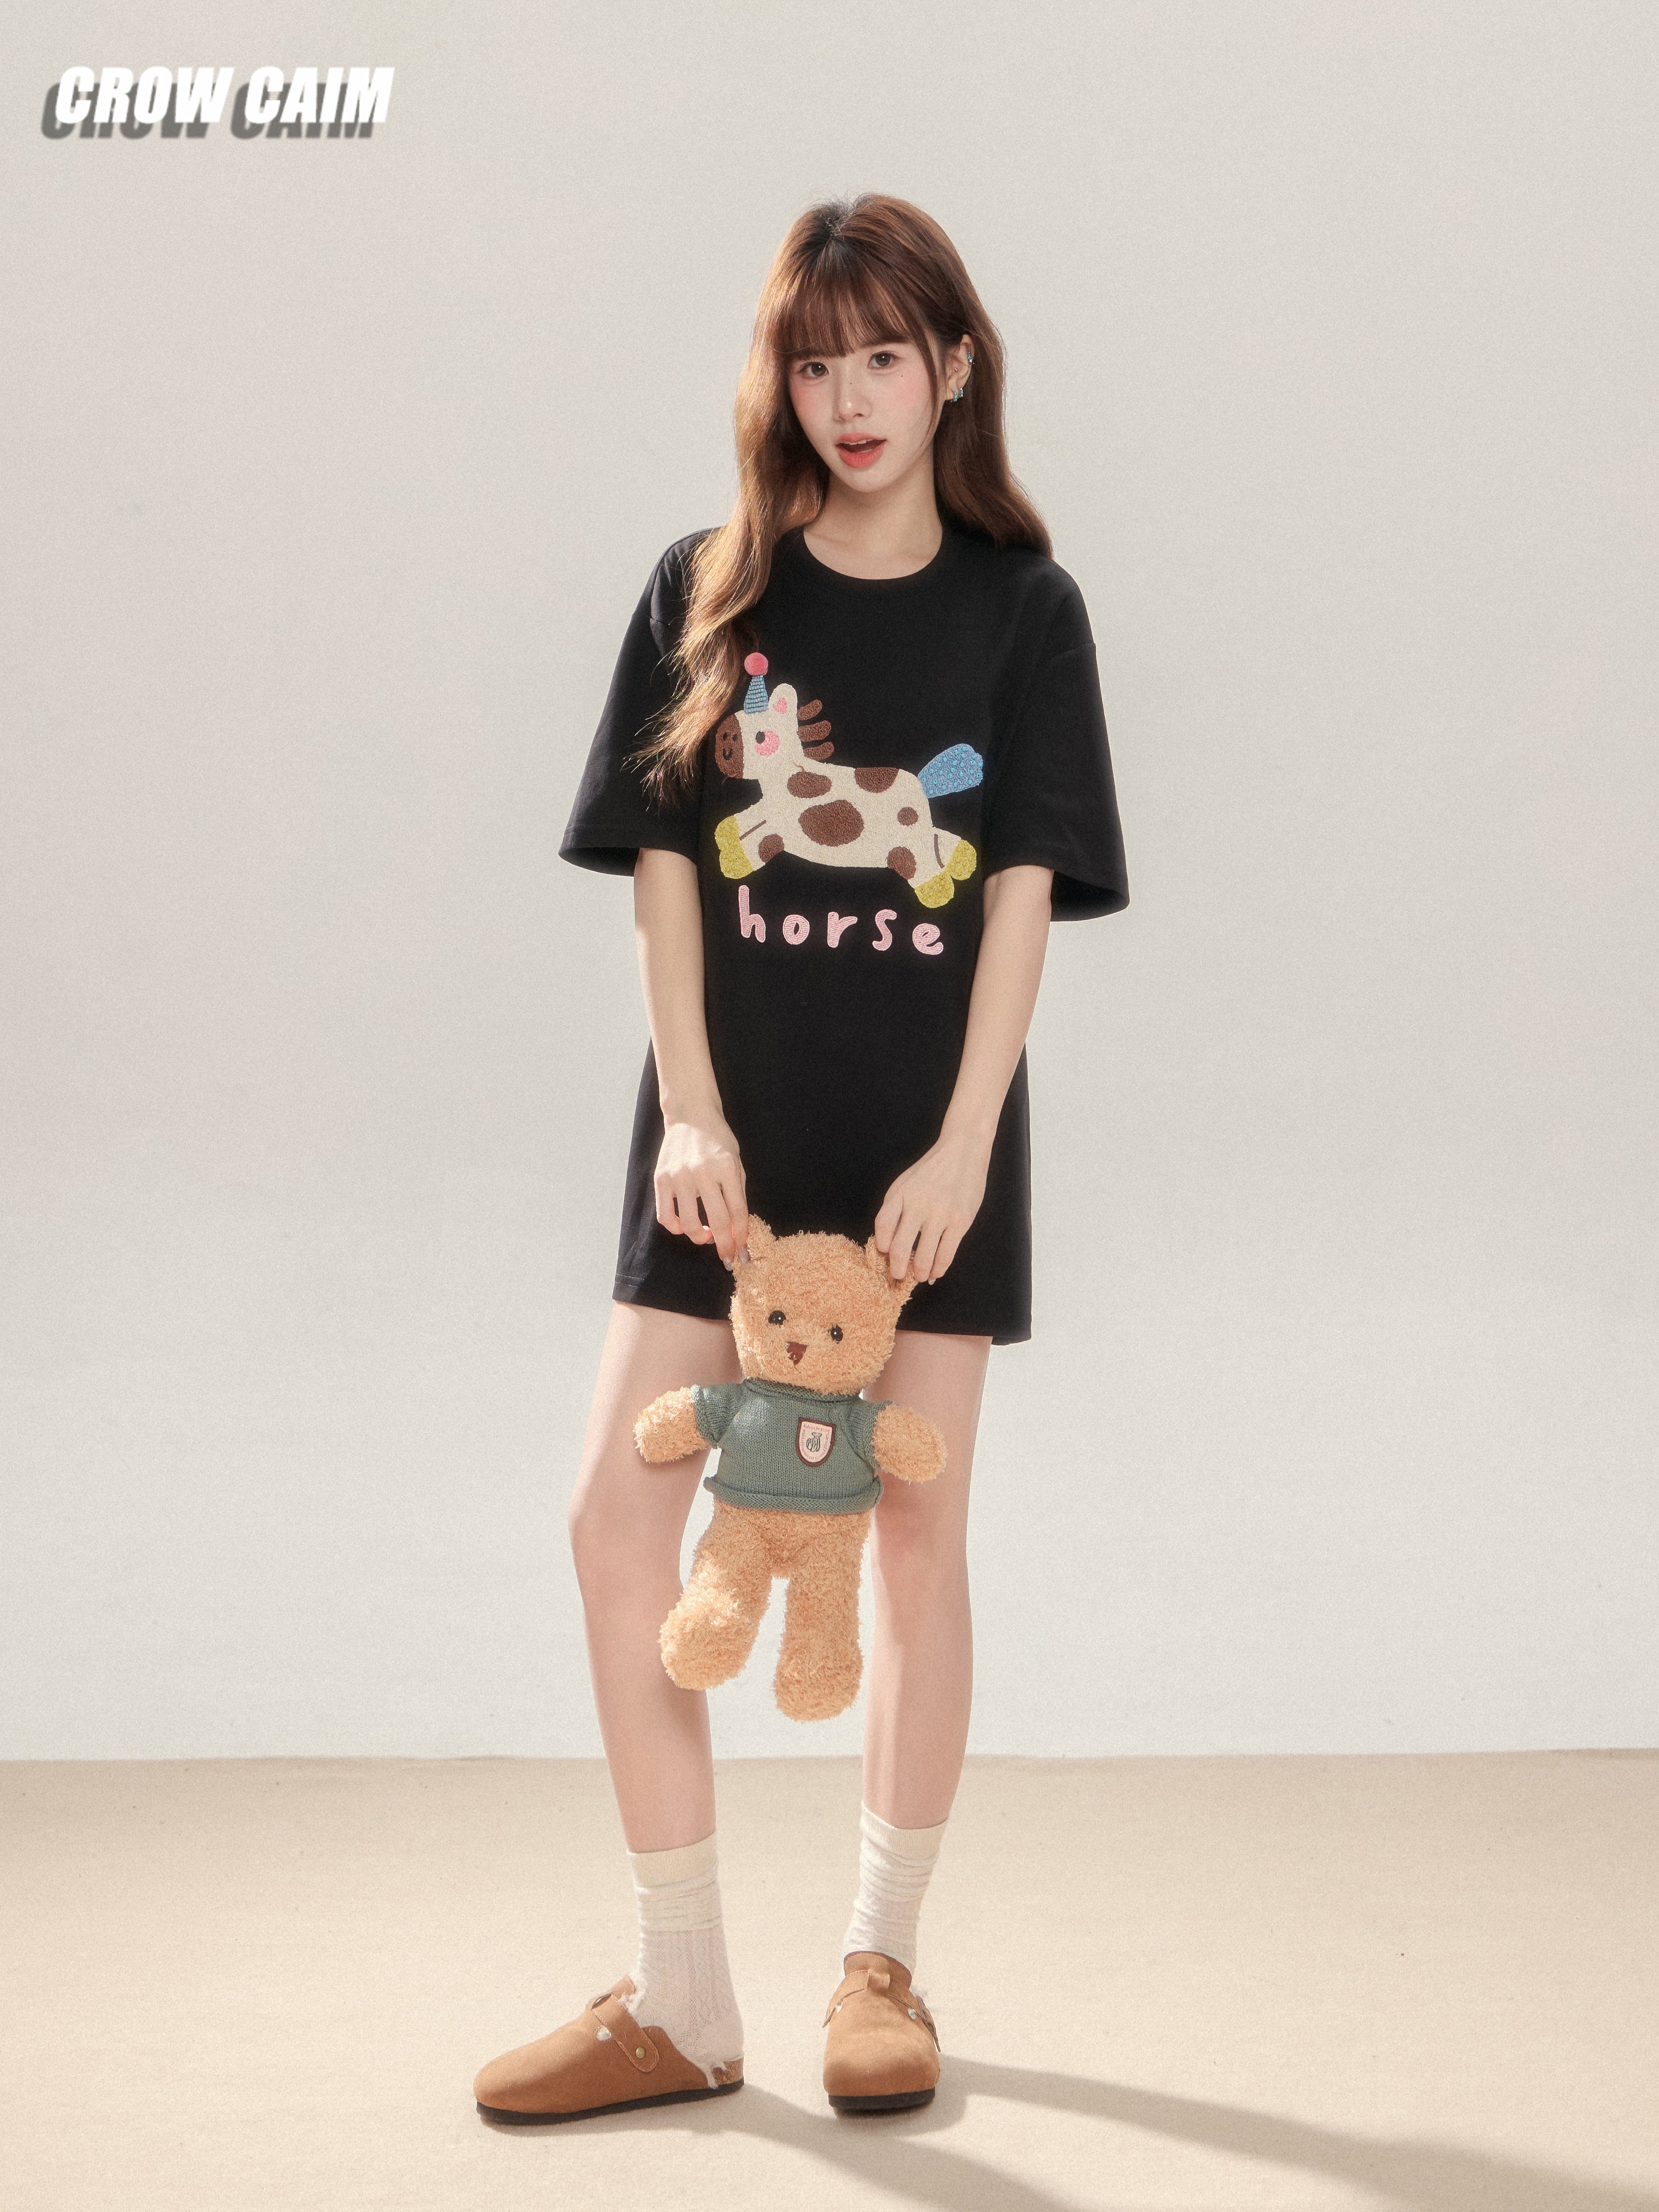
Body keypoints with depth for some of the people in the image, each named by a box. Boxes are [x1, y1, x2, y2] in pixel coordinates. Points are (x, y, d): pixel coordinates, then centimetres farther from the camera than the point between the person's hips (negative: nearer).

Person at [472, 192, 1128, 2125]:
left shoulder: (1022, 609, 1)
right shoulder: (706, 591, 4)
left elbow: (1024, 896, -4)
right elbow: (663, 867, 0)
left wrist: (962, 1146, -13)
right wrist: (691, 1113, -10)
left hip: (930, 1134, -1)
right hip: (731, 1129, 2)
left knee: (914, 1533, 3)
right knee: (619, 1512, -6)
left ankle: (881, 1962, 20)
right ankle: (681, 2002, 3)